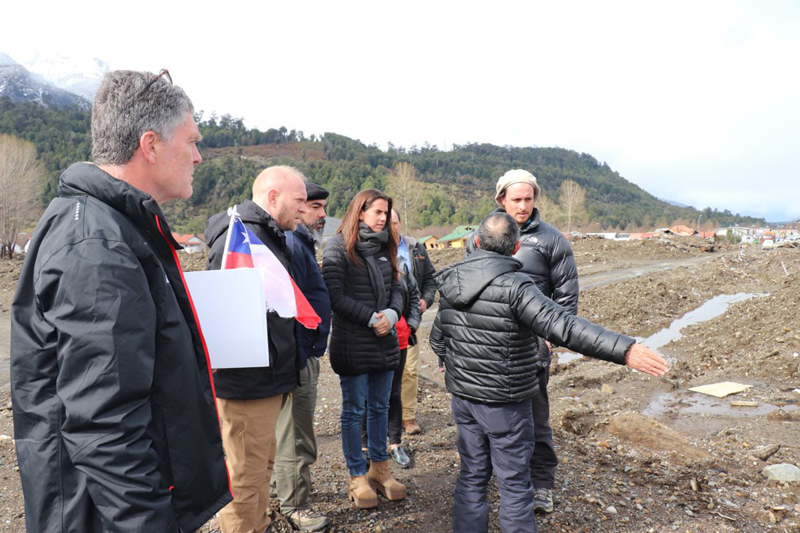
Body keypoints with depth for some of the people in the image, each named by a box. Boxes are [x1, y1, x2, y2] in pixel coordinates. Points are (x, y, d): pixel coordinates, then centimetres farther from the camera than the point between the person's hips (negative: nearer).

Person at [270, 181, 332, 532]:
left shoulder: (301, 243, 16)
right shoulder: (291, 245, -19)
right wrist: (296, 361, -25)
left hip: (305, 351, 11)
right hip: (298, 354, -11)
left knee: (295, 426, 24)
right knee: (296, 434, 2)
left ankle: (285, 481, 42)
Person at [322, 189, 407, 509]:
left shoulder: (385, 246, 11)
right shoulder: (338, 246, -7)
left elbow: (396, 288, 12)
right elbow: (335, 296, -13)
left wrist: (391, 314, -8)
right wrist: (372, 318, -15)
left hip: (385, 342, 6)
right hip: (352, 343, -6)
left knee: (380, 407, 14)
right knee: (354, 410, 5)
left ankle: (380, 469, 29)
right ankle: (357, 477, 19)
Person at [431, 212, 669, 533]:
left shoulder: (449, 284, -1)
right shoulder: (515, 287, -22)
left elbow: (437, 340, 11)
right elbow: (564, 327, -31)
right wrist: (625, 350, -31)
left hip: (462, 397, 6)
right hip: (505, 403, -5)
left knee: (471, 476, 19)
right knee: (514, 483, 11)